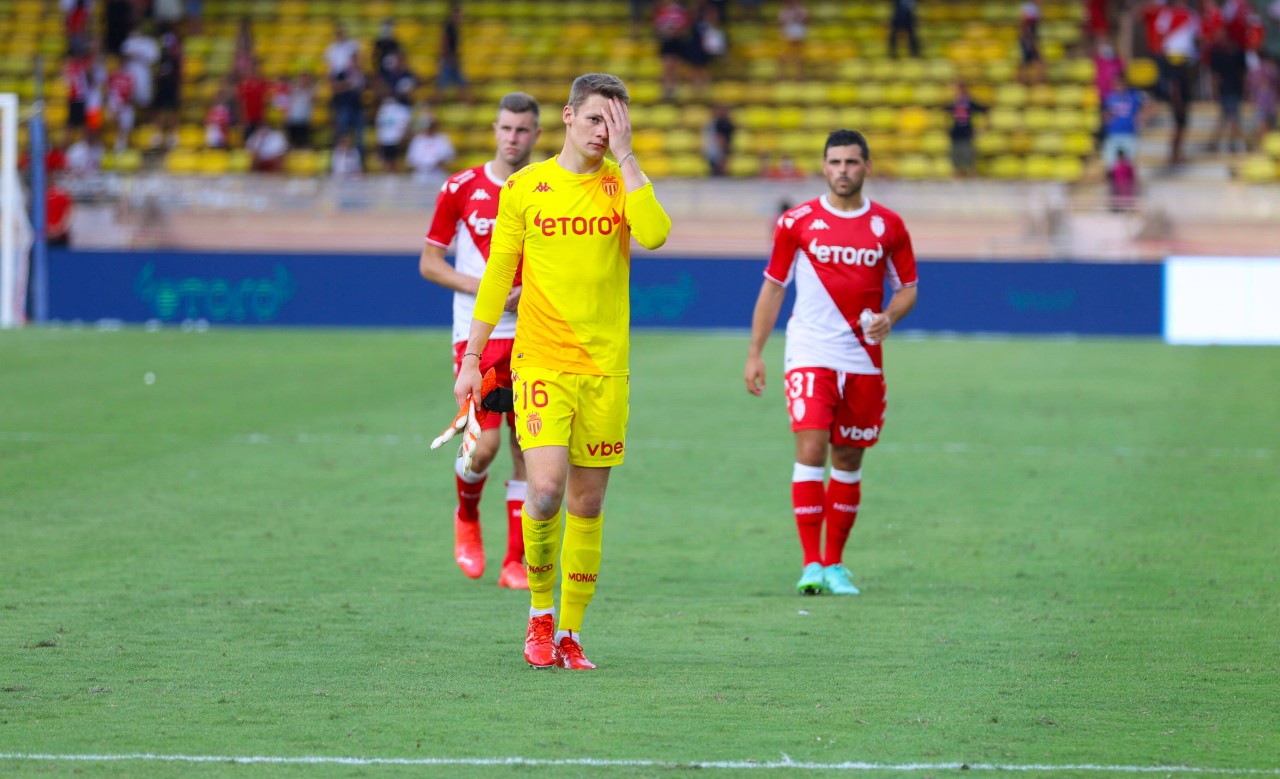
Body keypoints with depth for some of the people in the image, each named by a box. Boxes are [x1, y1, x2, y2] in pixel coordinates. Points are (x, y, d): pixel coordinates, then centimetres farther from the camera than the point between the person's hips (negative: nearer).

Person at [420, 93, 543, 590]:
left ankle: (515, 562, 7)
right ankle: (467, 519, 19)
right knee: (484, 445, -13)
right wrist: (480, 286, -12)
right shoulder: (462, 188, -1)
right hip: (479, 335, -2)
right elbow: (429, 263, 3)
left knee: (528, 449, 0)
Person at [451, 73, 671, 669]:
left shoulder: (624, 183, 4)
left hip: (605, 368, 2)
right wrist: (471, 358, 6)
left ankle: (569, 633, 15)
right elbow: (496, 276, 8)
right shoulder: (524, 188, 3)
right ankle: (540, 612, 5)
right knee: (546, 491, -17)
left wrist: (624, 155, -14)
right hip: (540, 363, -2)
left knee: (587, 505, 4)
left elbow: (654, 234, -18)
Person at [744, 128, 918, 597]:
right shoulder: (797, 223, 0)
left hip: (864, 360, 2)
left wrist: (888, 317, -11)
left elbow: (907, 289, 11)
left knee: (849, 460, 7)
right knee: (810, 449, -15)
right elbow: (773, 287, 7)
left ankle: (835, 564, 18)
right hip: (810, 356, -2)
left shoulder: (888, 226, 4)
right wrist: (755, 354, 4)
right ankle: (811, 565, -13)